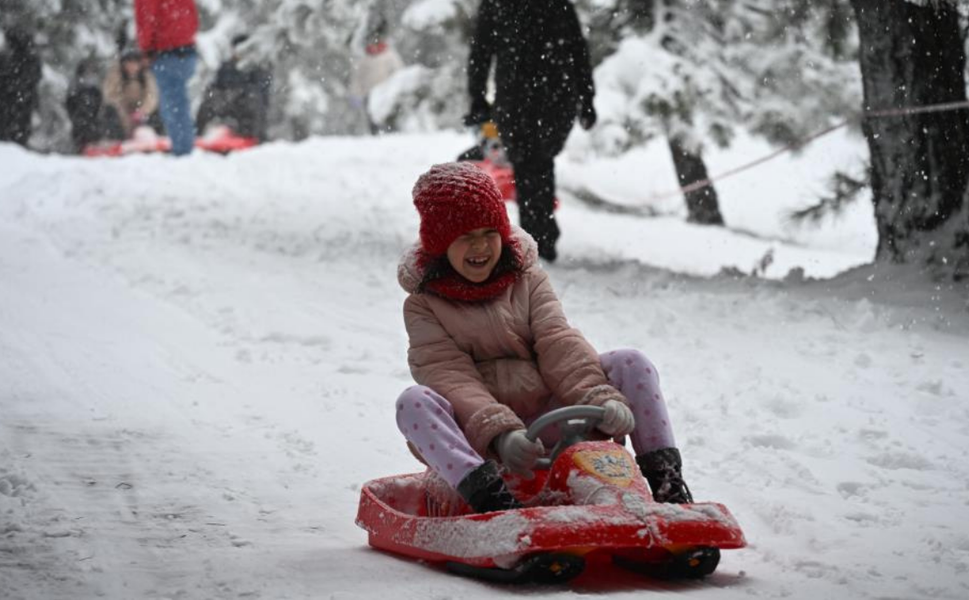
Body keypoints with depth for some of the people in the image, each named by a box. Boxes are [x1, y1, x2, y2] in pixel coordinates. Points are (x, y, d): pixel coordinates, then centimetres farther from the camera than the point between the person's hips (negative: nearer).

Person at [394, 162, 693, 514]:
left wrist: (599, 397, -23)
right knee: (414, 402, -34)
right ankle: (489, 495, -52)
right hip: (475, 437, -3)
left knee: (632, 365, -12)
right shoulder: (423, 306, 3)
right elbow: (448, 375, -12)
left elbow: (558, 343, -2)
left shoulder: (529, 281, 13)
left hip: (546, 420, 3)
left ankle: (665, 479, -18)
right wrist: (500, 432, -30)